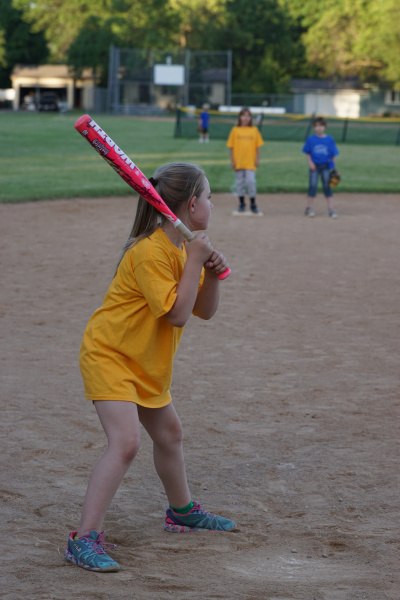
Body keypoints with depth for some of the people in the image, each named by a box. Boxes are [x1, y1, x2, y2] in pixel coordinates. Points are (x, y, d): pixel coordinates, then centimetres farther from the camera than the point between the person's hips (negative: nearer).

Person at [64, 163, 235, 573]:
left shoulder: (182, 247, 6)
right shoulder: (150, 251, -25)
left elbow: (204, 311, 8)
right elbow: (176, 312, -28)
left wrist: (212, 273, -9)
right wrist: (194, 261, -24)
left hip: (147, 363, 10)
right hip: (109, 355, -10)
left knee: (169, 433, 24)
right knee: (125, 441, -24)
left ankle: (181, 512, 47)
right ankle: (85, 539, -24)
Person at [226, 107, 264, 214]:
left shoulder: (254, 130, 3)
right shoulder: (235, 130, 3)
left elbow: (258, 146, 6)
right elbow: (231, 147, 4)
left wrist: (257, 159, 0)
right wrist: (232, 160, -1)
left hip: (250, 162, -1)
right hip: (238, 161, 1)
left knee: (251, 181, -8)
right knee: (240, 182, 7)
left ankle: (253, 204, 2)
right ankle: (241, 204, 18)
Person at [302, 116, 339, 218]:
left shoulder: (330, 139, 0)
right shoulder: (311, 139, -2)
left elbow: (333, 155, 4)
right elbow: (307, 153, 4)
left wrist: (333, 167, 0)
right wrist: (310, 163, -9)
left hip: (326, 166, 1)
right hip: (315, 166, -1)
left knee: (327, 187, 2)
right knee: (312, 186, 1)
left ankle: (331, 210, 6)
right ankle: (308, 208, 12)